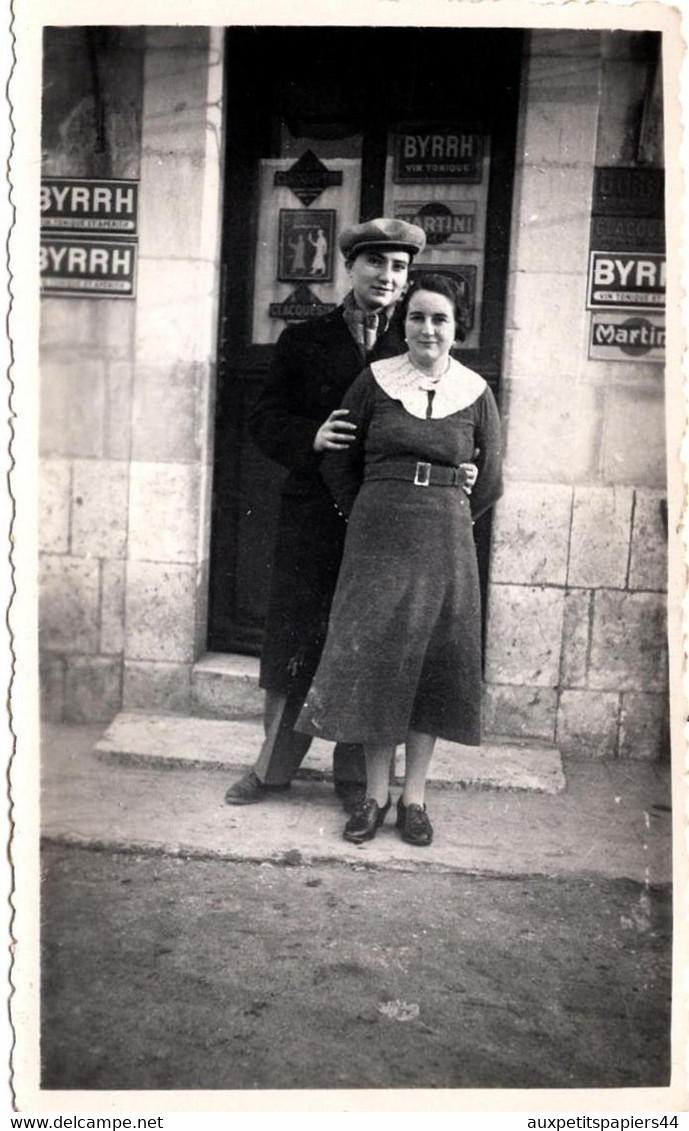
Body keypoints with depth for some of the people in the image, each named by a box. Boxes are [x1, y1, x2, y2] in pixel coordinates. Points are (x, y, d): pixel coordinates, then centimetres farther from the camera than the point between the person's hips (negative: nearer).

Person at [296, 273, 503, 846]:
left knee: (433, 664, 5)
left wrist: (446, 519, 11)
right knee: (374, 657, 2)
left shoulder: (475, 392, 2)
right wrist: (371, 516, 8)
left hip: (445, 542, 1)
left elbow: (490, 481, 11)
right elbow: (338, 464, 6)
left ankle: (414, 796, 19)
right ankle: (376, 794, 16)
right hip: (376, 537, -1)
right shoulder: (376, 380, -1)